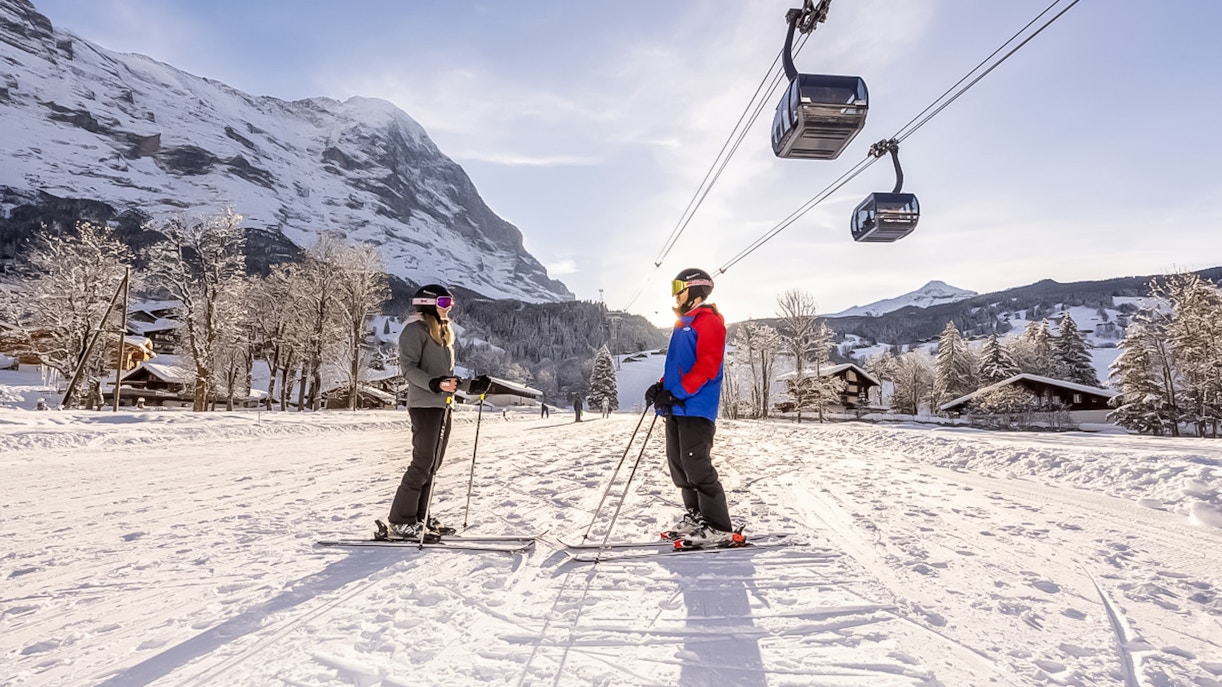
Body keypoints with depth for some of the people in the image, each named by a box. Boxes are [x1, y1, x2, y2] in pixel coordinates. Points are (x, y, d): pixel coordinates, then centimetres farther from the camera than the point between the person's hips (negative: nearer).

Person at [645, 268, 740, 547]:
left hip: (696, 407, -10)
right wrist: (662, 386, 8)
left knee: (696, 466, -10)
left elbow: (707, 366, -17)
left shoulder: (709, 321, -8)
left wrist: (678, 393, -22)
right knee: (678, 465, 12)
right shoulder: (682, 324, 22)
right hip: (677, 407, 10)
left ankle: (719, 528, -1)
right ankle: (695, 517, 23)